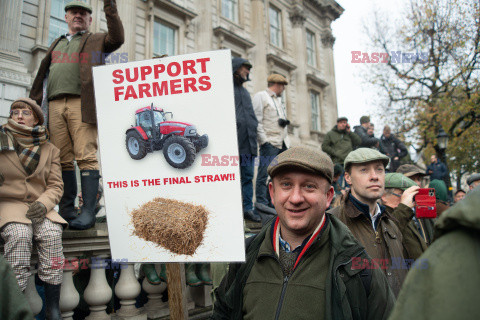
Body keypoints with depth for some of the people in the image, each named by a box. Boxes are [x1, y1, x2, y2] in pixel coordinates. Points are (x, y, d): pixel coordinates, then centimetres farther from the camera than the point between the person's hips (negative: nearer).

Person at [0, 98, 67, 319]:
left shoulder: (50, 150, 11)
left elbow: (56, 185, 7)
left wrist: (43, 203, -14)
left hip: (39, 206, 1)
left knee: (52, 234, -29)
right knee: (19, 235, -33)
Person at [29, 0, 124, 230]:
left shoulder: (96, 41, 17)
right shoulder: (56, 44, 31)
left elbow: (117, 39, -5)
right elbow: (44, 75, 30)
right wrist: (33, 102, 22)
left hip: (81, 104, -5)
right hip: (54, 105, 5)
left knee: (86, 157, -13)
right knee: (63, 159, 2)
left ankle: (88, 212, -14)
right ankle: (66, 210, 8)